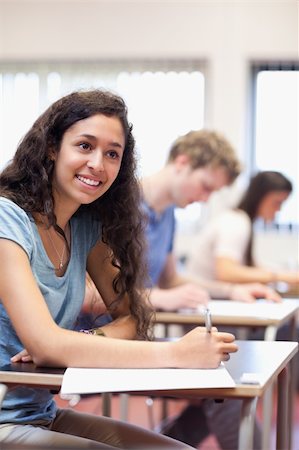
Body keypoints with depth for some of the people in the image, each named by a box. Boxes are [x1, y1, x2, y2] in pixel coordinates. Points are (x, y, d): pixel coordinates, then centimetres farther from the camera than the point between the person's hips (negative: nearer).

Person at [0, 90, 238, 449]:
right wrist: (176, 354, -32)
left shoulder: (87, 226, 5)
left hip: (45, 415, 7)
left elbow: (131, 317, 3)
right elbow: (44, 344, -28)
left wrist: (81, 344, -19)